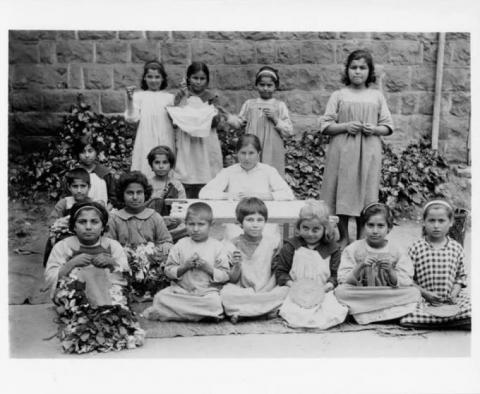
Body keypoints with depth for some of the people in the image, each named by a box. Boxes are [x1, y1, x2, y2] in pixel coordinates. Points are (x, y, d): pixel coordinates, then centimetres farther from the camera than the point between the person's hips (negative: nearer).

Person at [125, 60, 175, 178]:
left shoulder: (169, 97, 9)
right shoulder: (139, 96, 4)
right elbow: (132, 118, -2)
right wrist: (129, 99, -13)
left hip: (165, 142, 1)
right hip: (146, 141, -1)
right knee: (146, 169, -4)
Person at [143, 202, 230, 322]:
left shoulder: (218, 247, 2)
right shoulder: (180, 245, 6)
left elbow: (225, 275, 0)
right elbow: (168, 270, 4)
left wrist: (208, 268, -15)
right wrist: (184, 267, -12)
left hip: (207, 291, -1)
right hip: (180, 290, 1)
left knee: (214, 302, -34)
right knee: (160, 297, -23)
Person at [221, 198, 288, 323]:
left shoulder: (272, 244, 2)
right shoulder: (234, 245, -1)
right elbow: (233, 280, -1)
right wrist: (236, 266, -19)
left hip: (268, 293, 2)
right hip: (242, 293, -2)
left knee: (286, 290, -28)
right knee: (226, 292, -31)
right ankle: (268, 309, -18)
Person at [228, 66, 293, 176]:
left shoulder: (280, 106, 3)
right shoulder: (249, 104, 9)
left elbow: (289, 132, -1)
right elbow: (239, 123, 14)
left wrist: (275, 119, -13)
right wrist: (226, 116, -1)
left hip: (272, 153, -2)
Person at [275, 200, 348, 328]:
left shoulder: (332, 248, 6)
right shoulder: (291, 246, 4)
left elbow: (335, 275, 9)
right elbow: (280, 271, 5)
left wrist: (328, 285, -12)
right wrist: (290, 283, -12)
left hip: (321, 293, 1)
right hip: (296, 293, -1)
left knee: (335, 313, -25)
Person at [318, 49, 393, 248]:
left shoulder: (377, 96, 10)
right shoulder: (338, 95, 6)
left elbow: (388, 126, 11)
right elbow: (325, 125, 2)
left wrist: (374, 129, -9)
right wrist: (345, 126, -13)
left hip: (368, 153, 1)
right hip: (342, 152, -1)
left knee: (365, 195, 3)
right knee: (342, 194, 0)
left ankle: (361, 239, 15)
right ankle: (344, 238, 15)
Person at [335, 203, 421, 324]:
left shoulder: (398, 252, 4)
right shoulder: (352, 249, 1)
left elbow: (405, 285, -4)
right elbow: (344, 283, -6)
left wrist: (390, 272, -22)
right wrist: (360, 267, -22)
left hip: (389, 299, 1)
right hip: (359, 299, -1)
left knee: (414, 292, -23)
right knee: (340, 291, -30)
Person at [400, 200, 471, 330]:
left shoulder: (456, 248, 7)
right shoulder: (416, 248, -1)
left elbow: (461, 275, 13)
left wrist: (454, 293, -4)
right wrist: (425, 293, -10)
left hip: (451, 300, 1)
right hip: (424, 299, -1)